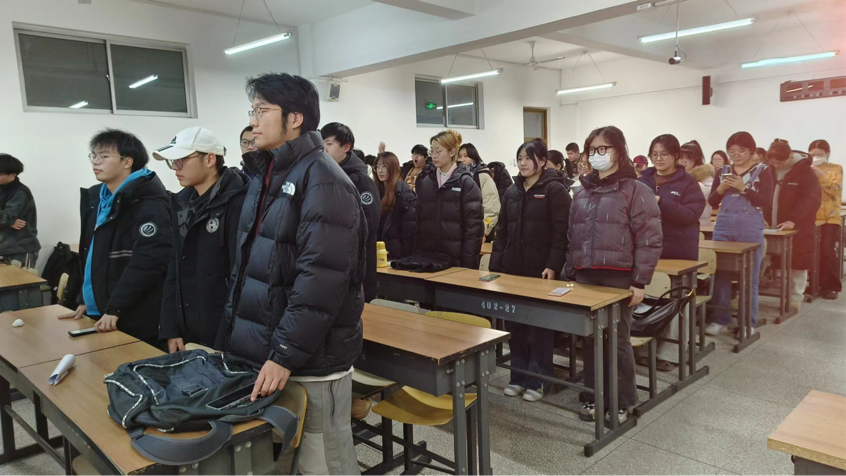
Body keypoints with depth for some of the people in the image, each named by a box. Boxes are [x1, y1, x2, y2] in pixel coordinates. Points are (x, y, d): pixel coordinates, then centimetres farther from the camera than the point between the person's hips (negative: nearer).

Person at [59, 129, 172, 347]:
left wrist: (114, 309, -22)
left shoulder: (148, 203, -15)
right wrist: (84, 300, 16)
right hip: (99, 313, 8)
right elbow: (90, 256, 20)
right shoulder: (95, 198, 13)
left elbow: (147, 261, -23)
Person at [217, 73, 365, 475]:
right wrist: (231, 336, 14)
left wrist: (285, 355, -22)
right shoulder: (264, 178, 12)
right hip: (260, 353, 9)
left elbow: (321, 280, -23)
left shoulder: (322, 181, -16)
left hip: (310, 361, -8)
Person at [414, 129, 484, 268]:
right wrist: (417, 253, 2)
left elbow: (474, 224, -9)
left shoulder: (465, 182, -5)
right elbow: (418, 219, 9)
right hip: (427, 256, 4)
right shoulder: (425, 180, 8)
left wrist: (468, 262, -13)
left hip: (456, 258, -4)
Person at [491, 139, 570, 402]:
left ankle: (537, 380, 14)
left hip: (541, 270, -5)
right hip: (512, 269, 6)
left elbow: (561, 232, -11)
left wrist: (553, 266, -20)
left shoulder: (555, 190, -5)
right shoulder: (512, 192, 13)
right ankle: (518, 376, 22)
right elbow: (502, 231, 14)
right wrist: (495, 266, 7)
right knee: (515, 325, 10)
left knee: (540, 327, 3)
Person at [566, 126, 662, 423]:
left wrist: (640, 282, -13)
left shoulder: (635, 190, -4)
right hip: (585, 277, 5)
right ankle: (592, 397, 23)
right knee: (590, 339, 10)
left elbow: (649, 239, -9)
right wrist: (570, 274, 13)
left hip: (618, 278, -5)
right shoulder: (582, 192, 13)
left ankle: (621, 402, 20)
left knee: (617, 340, 4)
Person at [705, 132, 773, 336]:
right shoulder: (723, 171, 10)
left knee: (749, 276, 3)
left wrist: (743, 188, -17)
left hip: (751, 227, -3)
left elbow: (767, 201, -8)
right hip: (723, 225, 3)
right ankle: (720, 318, 14)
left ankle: (748, 322, 12)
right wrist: (721, 188, -10)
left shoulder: (763, 171, 1)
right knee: (720, 273, 5)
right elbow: (712, 202, 9)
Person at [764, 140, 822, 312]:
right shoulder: (770, 171, 5)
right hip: (775, 228, 4)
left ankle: (795, 301, 14)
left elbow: (812, 199, -18)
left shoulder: (805, 172, -10)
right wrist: (763, 218, -5)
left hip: (798, 229, -4)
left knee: (797, 265, 4)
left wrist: (793, 220, -27)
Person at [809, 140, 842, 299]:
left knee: (827, 251, -11)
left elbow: (836, 190, -11)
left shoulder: (836, 169, 2)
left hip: (830, 218, -3)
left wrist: (821, 176, -23)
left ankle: (831, 286, 2)